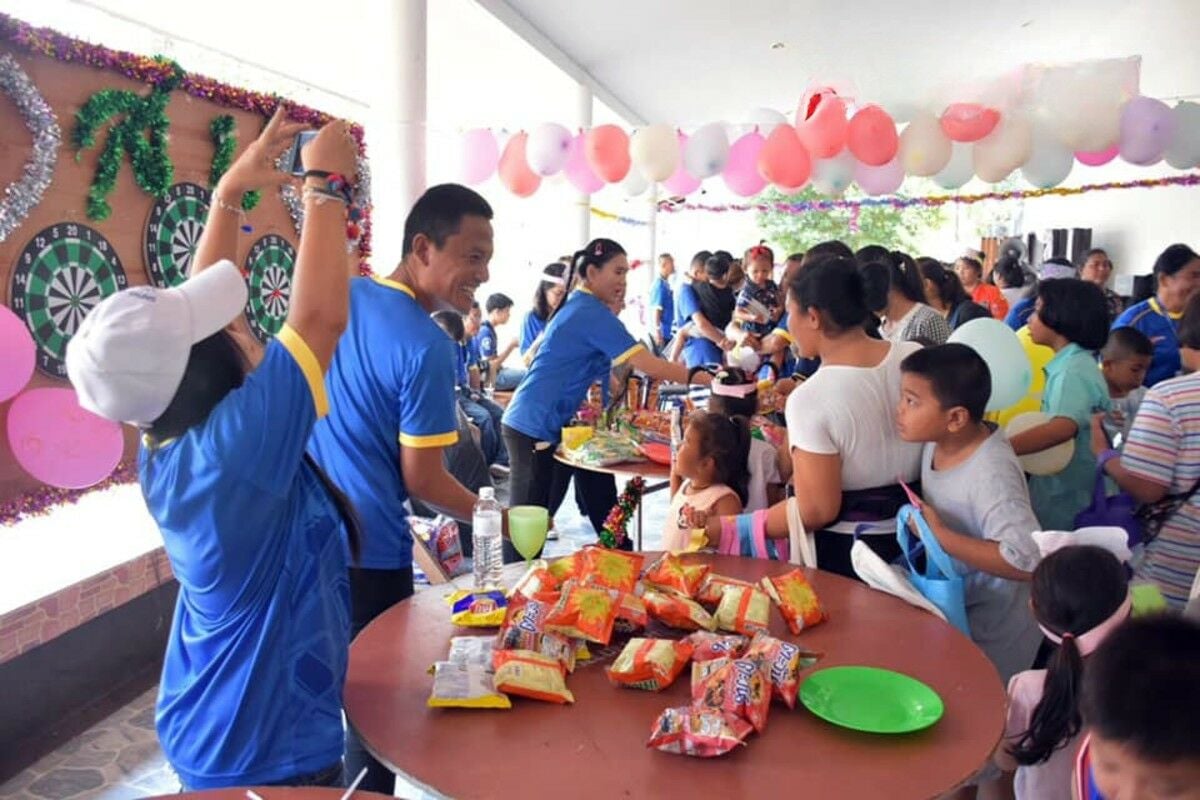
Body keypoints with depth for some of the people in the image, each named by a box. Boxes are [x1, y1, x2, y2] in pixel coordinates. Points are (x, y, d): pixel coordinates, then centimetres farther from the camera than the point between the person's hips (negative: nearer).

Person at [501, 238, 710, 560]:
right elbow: (649, 365, -20)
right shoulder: (593, 313, -16)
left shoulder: (578, 307, 14)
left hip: (531, 423, 9)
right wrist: (707, 379, -15)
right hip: (535, 428, -9)